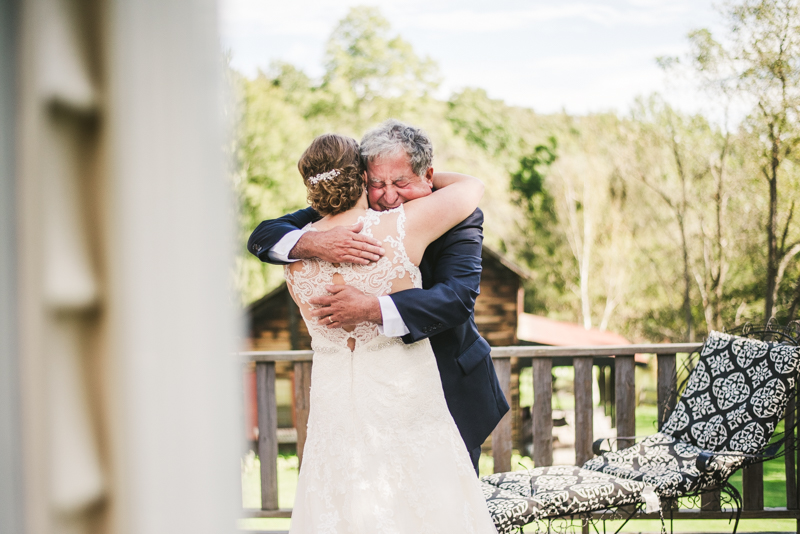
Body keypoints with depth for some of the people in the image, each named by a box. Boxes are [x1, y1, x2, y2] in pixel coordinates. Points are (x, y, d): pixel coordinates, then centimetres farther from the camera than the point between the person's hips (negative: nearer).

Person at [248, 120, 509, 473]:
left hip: (449, 389, -2)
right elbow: (262, 236, -10)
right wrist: (313, 243, -33)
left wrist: (372, 308, -41)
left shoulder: (458, 219, -15)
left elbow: (458, 297, -30)